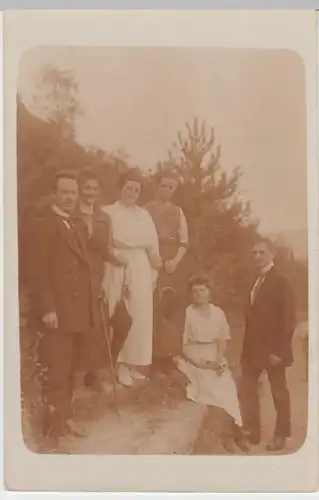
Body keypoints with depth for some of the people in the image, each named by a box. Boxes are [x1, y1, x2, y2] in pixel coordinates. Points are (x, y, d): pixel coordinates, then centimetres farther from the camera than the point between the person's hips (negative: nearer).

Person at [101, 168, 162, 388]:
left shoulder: (144, 215, 15)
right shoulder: (108, 212, 4)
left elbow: (153, 244, 13)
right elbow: (111, 240, -8)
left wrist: (154, 273, 6)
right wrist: (140, 243, -6)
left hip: (141, 269, 4)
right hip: (118, 269, -3)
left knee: (142, 317, 1)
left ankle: (135, 364, 10)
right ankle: (122, 365, 5)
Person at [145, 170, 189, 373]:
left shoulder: (178, 211, 12)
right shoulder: (146, 209, 1)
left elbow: (184, 241, 7)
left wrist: (175, 261, -9)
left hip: (175, 264, 4)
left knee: (173, 308, 2)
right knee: (154, 307, -9)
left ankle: (168, 354, 10)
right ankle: (154, 354, -1)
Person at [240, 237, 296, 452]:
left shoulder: (281, 282, -12)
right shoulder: (255, 280, 11)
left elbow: (289, 319, -16)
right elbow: (252, 315, 10)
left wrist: (279, 350, -19)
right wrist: (246, 345, 5)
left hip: (273, 348, -7)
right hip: (253, 346, 7)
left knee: (279, 392, 8)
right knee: (247, 389, 9)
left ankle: (281, 436, 22)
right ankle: (252, 432, 21)